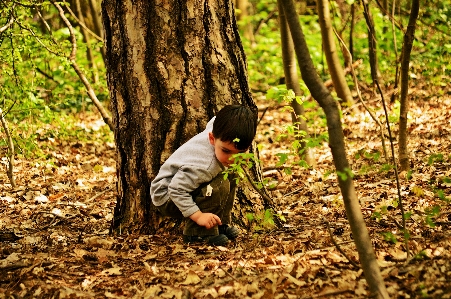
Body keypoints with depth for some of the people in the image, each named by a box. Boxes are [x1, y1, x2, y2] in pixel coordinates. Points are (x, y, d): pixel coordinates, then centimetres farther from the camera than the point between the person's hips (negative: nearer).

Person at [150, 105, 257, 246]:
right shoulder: (204, 165, -38)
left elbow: (213, 122, 12)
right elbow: (177, 190, -36)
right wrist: (198, 216, -36)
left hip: (181, 179, 10)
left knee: (230, 176, 8)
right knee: (219, 185, -29)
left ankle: (221, 225, 15)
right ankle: (197, 233, -16)